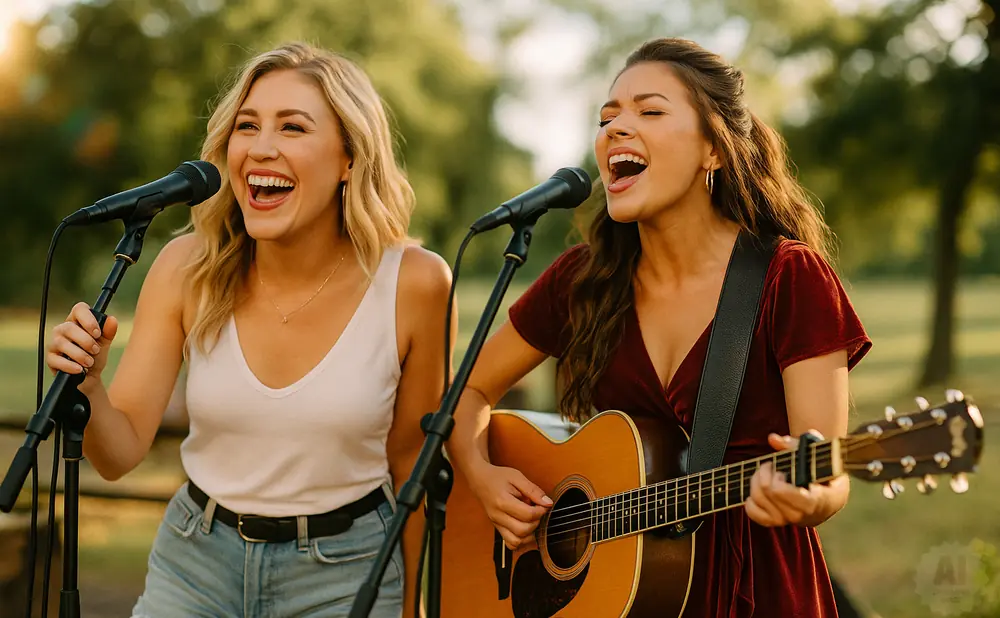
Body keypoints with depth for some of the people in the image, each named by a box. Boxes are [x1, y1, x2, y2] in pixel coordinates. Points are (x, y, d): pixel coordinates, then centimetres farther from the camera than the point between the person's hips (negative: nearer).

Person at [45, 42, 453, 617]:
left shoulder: (414, 283, -17)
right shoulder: (188, 267, -12)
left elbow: (411, 457, -3)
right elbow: (122, 453, -9)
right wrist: (87, 388, -30)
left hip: (347, 571, -2)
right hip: (197, 563, 2)